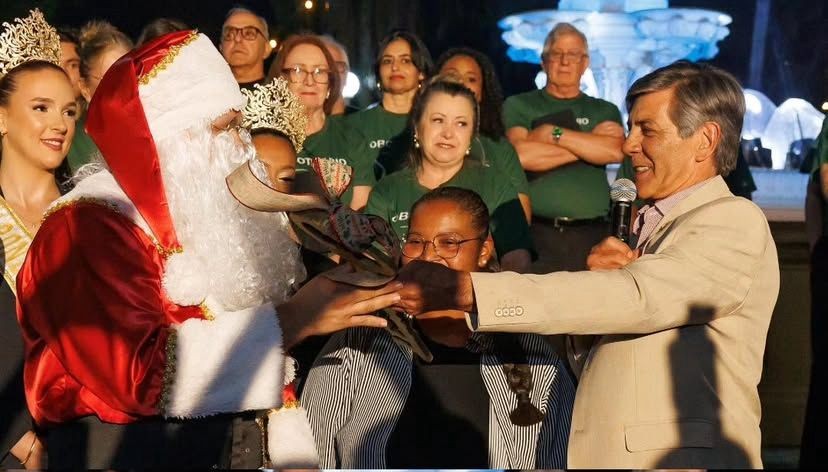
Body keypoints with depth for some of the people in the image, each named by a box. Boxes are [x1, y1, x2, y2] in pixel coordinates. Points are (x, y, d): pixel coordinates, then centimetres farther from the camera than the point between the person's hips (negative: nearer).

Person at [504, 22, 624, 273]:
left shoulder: (605, 111, 17)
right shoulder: (518, 106, 11)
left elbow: (615, 151, -3)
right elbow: (521, 155, -7)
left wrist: (553, 133, -4)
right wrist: (589, 144, -1)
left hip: (591, 234, 1)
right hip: (534, 231, -1)